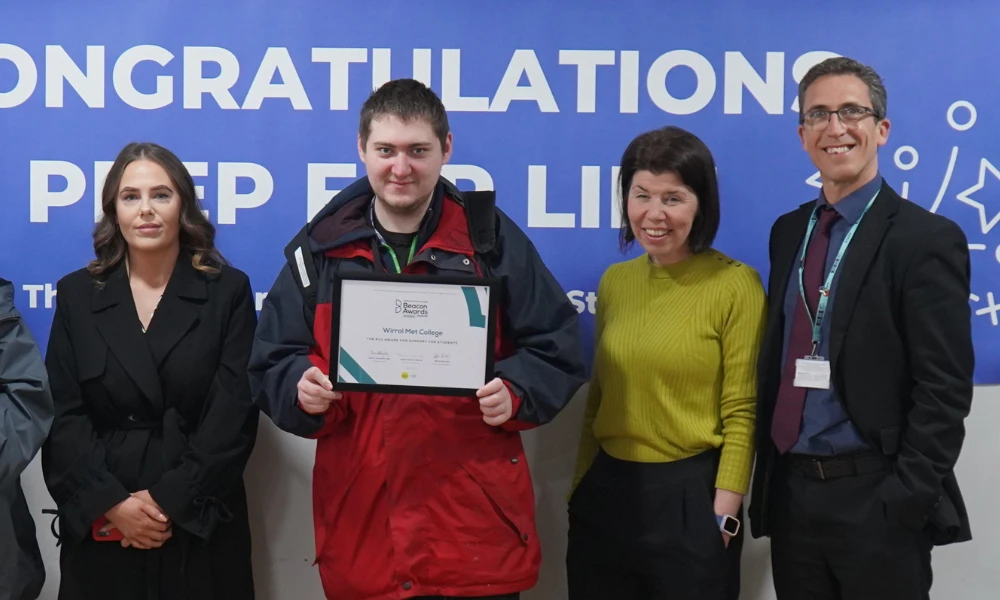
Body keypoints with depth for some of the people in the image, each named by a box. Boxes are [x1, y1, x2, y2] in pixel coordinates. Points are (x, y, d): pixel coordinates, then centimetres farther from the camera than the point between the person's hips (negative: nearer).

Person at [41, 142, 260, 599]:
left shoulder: (228, 291, 1)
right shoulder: (76, 294, 6)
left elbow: (234, 415, -6)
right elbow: (62, 416, -1)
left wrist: (170, 501, -14)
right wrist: (110, 503, -13)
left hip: (199, 525, -1)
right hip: (99, 530, 1)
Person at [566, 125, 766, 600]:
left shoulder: (736, 285, -10)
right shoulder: (614, 281, 6)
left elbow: (741, 413, -9)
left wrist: (724, 514, -11)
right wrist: (579, 488, 13)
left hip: (690, 495, -5)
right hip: (605, 494, 5)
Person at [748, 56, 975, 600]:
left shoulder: (926, 239, -9)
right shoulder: (788, 231, 10)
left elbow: (943, 389, -13)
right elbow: (779, 356, 11)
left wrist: (906, 501, -18)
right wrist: (768, 474, 5)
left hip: (875, 500, -5)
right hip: (790, 493, 6)